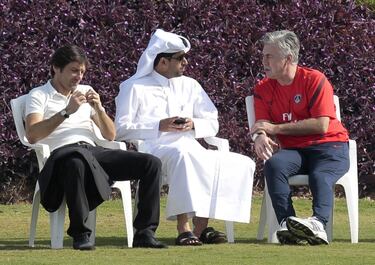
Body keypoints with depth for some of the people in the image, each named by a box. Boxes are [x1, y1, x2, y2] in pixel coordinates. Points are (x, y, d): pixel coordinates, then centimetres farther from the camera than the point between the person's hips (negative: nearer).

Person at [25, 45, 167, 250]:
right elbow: (32, 136, -9)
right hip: (62, 154, -6)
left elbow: (110, 135, 21)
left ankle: (144, 232, -16)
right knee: (76, 162, -44)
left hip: (93, 151, 6)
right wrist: (67, 111, -13)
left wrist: (99, 109, 2)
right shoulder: (39, 95, 10)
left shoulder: (86, 91, 26)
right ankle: (80, 234, -35)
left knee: (152, 163, -13)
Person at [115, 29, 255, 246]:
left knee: (242, 164, -19)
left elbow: (212, 124, 20)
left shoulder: (189, 86, 23)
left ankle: (201, 226, -23)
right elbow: (121, 129, -3)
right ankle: (184, 227, -42)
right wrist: (159, 126, -12)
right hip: (153, 149, -5)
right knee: (182, 154, -41)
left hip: (189, 146, 6)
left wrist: (194, 125, -3)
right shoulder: (135, 87, 7)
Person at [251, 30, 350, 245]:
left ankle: (318, 223, -59)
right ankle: (287, 224, -45)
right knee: (274, 164, -30)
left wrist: (276, 128, -12)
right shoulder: (263, 89, 11)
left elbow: (321, 125, -13)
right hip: (292, 151, 3)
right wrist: (261, 137, -24)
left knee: (320, 175, -34)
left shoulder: (315, 80, -5)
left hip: (329, 148, -3)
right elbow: (263, 125, 5)